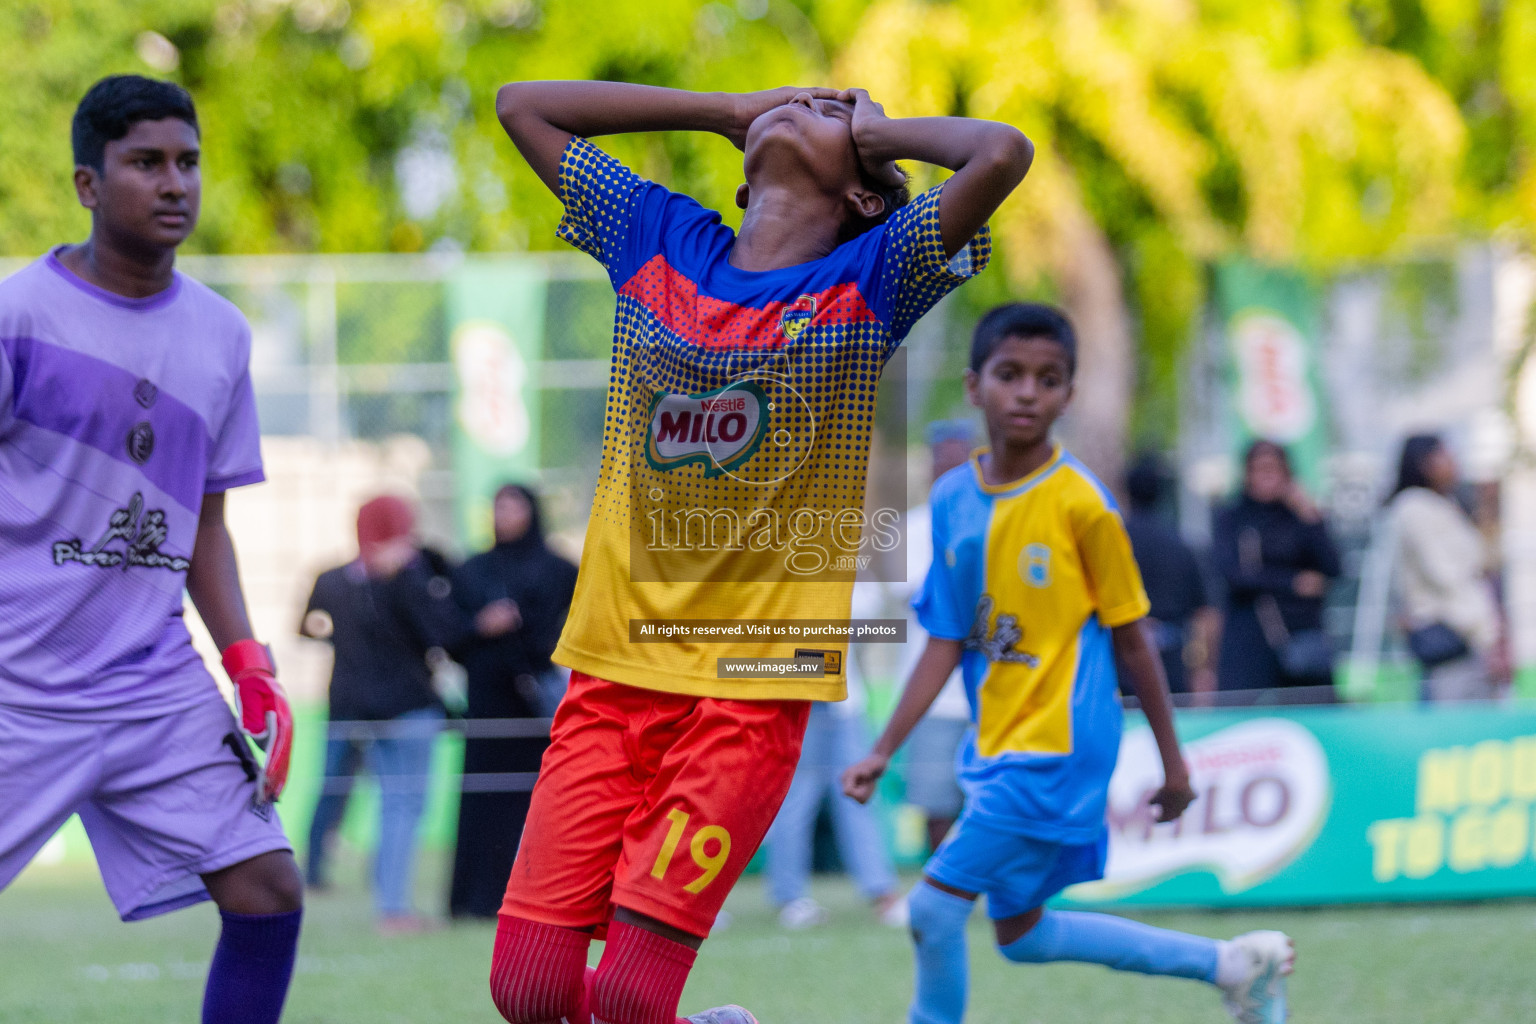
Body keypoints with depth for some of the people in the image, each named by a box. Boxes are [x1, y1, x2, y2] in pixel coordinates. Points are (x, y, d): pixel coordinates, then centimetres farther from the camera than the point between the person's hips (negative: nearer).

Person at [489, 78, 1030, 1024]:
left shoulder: (871, 277, 1)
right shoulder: (657, 239, 12)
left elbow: (1002, 154, -14)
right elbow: (522, 103, 19)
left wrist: (876, 135, 5)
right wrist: (734, 112, 17)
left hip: (756, 686, -3)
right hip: (615, 662, 4)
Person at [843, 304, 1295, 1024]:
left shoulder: (1080, 504, -13)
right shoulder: (952, 499, 4)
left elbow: (1132, 640, -6)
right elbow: (946, 643, 7)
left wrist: (1173, 762, -1)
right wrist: (884, 751, 1)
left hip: (1059, 748, -7)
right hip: (997, 749, 7)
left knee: (935, 903, -13)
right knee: (1020, 934, 16)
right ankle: (1233, 965, 27)